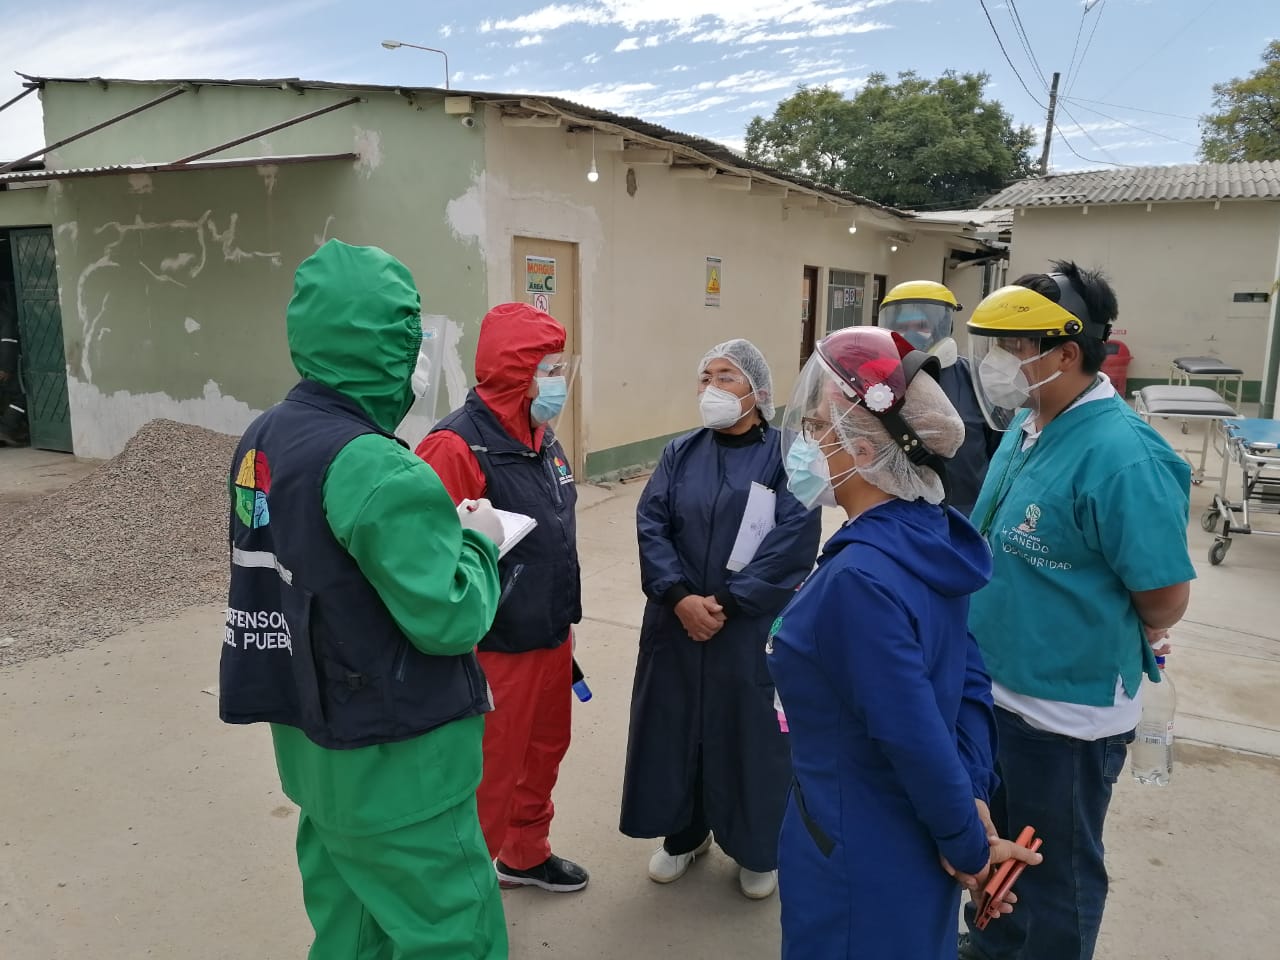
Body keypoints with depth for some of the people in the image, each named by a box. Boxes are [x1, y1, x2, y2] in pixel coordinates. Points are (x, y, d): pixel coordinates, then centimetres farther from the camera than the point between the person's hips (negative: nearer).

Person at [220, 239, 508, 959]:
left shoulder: (263, 440, 2)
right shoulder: (377, 470, -26)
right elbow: (449, 619, -24)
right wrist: (478, 541, -7)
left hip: (312, 742, 9)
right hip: (395, 763, -9)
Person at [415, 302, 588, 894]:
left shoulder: (541, 437, 6)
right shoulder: (457, 446, -23)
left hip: (551, 640, 9)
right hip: (497, 651, -9)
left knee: (543, 752, 24)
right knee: (487, 777, 6)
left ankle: (526, 855, 47)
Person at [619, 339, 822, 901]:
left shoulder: (786, 454, -6)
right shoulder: (681, 453, 6)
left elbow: (794, 542, -15)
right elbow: (651, 525, -3)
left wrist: (727, 603, -17)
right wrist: (680, 597, -17)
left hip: (754, 630, -3)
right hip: (677, 624, 4)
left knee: (751, 731, 8)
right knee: (677, 725, 13)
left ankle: (758, 849, 32)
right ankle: (685, 833, 37)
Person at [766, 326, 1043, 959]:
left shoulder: (859, 579, -31)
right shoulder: (930, 537, -2)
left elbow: (914, 737, -27)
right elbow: (969, 677, 1)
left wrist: (968, 846, -13)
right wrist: (972, 798, -1)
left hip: (861, 852, -8)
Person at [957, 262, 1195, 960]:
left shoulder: (1120, 455, -25)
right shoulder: (1023, 426, 1)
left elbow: (1166, 597, -19)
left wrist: (1107, 640, -2)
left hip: (1066, 710, -8)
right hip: (993, 688, 9)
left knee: (1056, 876, 15)